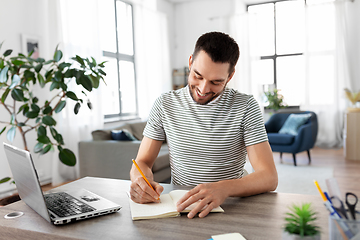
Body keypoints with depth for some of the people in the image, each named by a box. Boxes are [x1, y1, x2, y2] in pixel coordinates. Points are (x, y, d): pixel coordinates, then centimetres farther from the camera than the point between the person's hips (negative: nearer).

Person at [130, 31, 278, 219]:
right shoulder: (164, 105, 1)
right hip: (177, 206, 2)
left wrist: (224, 188, -34)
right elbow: (142, 163, 4)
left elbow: (269, 177, -14)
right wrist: (142, 182, -21)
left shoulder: (245, 107, -7)